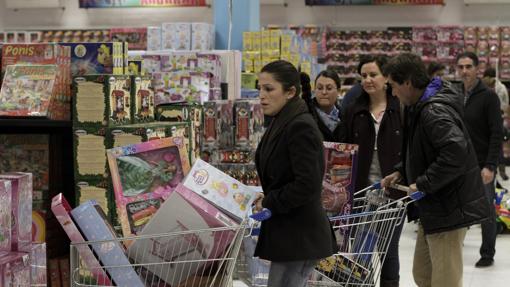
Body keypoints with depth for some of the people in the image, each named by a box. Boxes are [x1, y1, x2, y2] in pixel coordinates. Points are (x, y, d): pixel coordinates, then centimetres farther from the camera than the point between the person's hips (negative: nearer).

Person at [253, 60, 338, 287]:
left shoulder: (301, 126, -17)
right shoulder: (281, 123, 13)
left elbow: (307, 185, -23)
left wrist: (268, 203, -13)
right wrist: (265, 197, 6)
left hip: (300, 237, -10)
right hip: (287, 233, 10)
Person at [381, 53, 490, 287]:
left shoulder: (434, 111, -21)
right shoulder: (418, 108, 11)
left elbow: (456, 150, -35)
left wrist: (423, 184, -26)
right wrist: (402, 172, 10)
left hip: (448, 210, -11)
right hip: (435, 207, 11)